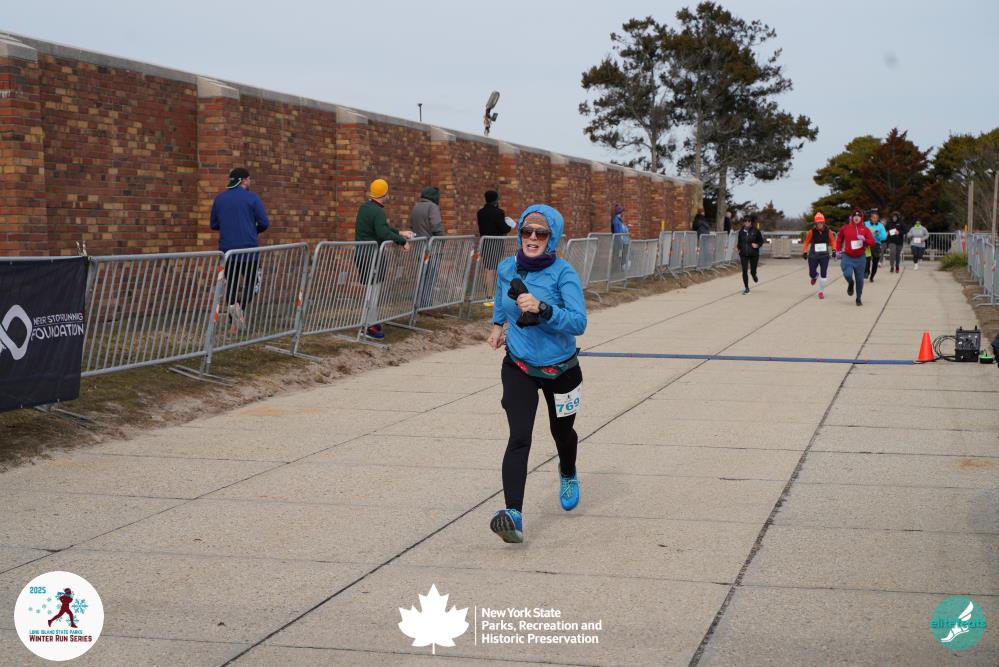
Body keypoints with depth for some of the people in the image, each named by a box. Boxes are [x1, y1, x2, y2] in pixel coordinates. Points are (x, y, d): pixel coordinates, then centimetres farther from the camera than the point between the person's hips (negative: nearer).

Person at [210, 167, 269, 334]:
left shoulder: (219, 198, 6)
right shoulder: (252, 198, -5)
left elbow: (213, 224, 11)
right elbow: (264, 223, -6)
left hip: (227, 249, 3)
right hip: (249, 249, -3)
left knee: (231, 284, 13)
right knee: (250, 282, 9)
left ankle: (233, 305, -14)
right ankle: (242, 308, -15)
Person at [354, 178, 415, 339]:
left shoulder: (364, 207, 13)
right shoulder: (378, 211, -18)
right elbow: (384, 233, -30)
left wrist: (400, 233, 24)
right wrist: (402, 241, -22)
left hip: (362, 253, 10)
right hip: (372, 255, -10)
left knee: (371, 289, 19)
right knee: (374, 290, -3)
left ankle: (371, 320, 26)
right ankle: (369, 326, 0)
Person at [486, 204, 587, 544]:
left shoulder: (563, 273, -19)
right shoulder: (507, 268, -5)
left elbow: (579, 323, -29)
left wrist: (542, 308, -40)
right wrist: (497, 324, 22)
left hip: (560, 370, -1)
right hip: (518, 367, 1)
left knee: (562, 432, 22)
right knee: (519, 438, -18)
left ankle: (568, 474, 57)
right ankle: (513, 514, -29)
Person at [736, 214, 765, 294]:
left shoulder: (756, 231, -6)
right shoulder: (741, 231, 2)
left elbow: (761, 241, 1)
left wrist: (757, 245, -17)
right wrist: (738, 246, -2)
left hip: (754, 254, -2)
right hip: (744, 254, 2)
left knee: (752, 271, 2)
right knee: (744, 271, -4)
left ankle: (754, 276, 41)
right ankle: (746, 288, 6)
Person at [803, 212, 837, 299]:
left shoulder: (828, 231, -7)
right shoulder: (812, 232, -11)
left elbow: (833, 240, 6)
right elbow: (806, 242, 0)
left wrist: (834, 250, -6)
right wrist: (805, 252, -9)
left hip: (824, 256, 0)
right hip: (813, 256, 0)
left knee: (824, 275, -5)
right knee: (812, 274, 3)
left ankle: (821, 291, 14)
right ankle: (814, 276, 43)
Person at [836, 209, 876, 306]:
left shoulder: (865, 229, 1)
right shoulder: (845, 228, 1)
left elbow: (872, 242, -4)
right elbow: (839, 239, 16)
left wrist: (864, 239, -22)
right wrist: (839, 251, 10)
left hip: (860, 258, 1)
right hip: (847, 257, -1)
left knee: (859, 279, 4)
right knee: (848, 274, -22)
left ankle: (858, 299, 21)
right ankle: (851, 284, 16)